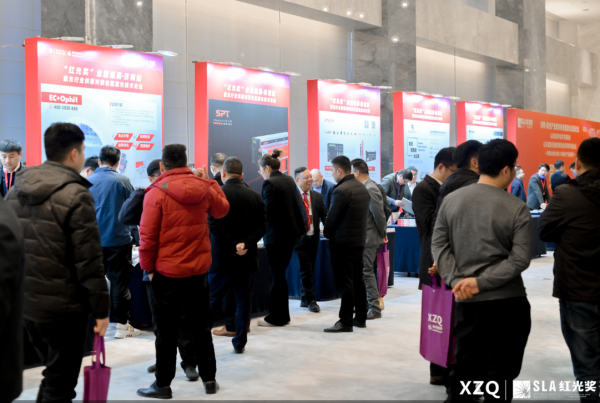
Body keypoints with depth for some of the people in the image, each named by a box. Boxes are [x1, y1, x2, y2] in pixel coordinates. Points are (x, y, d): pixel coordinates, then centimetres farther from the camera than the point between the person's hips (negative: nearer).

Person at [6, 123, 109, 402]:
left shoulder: (16, 190, 7)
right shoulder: (75, 194, -15)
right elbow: (89, 260, -17)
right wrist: (101, 308, -10)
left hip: (24, 303, 7)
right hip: (64, 306, -7)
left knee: (53, 372, 23)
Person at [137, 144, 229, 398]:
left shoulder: (156, 193, -14)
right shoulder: (203, 188, -1)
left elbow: (147, 236, -14)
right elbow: (221, 210, 18)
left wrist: (148, 267, -2)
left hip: (167, 271, -4)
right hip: (199, 269, 4)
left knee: (166, 331, 5)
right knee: (200, 326, 16)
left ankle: (163, 384, 13)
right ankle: (209, 379, 23)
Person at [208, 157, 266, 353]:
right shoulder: (255, 197, 4)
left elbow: (214, 225, -16)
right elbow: (261, 226, -2)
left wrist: (232, 245, -12)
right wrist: (245, 244, -11)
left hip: (221, 257, -3)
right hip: (246, 258, 3)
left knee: (212, 299, 7)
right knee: (243, 300, 10)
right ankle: (240, 342, 14)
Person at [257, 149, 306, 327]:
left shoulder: (270, 183, -15)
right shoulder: (289, 180, 9)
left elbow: (268, 211, -18)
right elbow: (298, 205, 13)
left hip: (276, 235, -8)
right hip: (292, 232, 8)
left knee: (278, 275, 0)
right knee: (280, 273, 15)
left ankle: (277, 317, 8)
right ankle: (282, 315, 20)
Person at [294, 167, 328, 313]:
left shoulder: (317, 196, 9)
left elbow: (324, 215, 6)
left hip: (314, 237, 5)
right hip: (300, 238, -5)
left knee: (309, 271, 12)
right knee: (306, 271, -3)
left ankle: (304, 299, 22)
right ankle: (311, 300, 6)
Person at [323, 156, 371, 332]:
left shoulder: (341, 190, -18)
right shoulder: (363, 188, 9)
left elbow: (332, 217, -14)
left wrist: (327, 234, 4)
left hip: (343, 242, -9)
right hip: (360, 240, 9)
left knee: (345, 283, -4)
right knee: (358, 280, 15)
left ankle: (345, 322, -1)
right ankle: (360, 318, 22)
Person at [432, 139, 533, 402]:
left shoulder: (451, 200, 1)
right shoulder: (517, 209, -9)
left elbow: (439, 244, 0)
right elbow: (520, 258, -14)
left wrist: (456, 280, -6)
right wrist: (482, 281, -14)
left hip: (466, 301, 4)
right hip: (507, 301, -3)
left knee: (464, 365, 16)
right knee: (500, 371, 7)